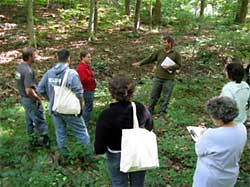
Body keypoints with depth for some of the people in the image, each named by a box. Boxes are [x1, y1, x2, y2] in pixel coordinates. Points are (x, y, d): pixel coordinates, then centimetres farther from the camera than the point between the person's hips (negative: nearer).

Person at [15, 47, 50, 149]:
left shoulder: (19, 67, 1)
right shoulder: (28, 71, -28)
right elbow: (29, 91, -31)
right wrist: (38, 98, -15)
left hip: (24, 98, 9)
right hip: (31, 100, -9)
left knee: (29, 121, 19)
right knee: (40, 121, 6)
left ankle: (32, 141, 31)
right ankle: (46, 140, 19)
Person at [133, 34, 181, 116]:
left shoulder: (176, 54, -1)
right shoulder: (159, 52, 6)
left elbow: (178, 65, -2)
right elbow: (150, 59, 7)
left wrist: (169, 67, -16)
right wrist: (140, 63, 3)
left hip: (168, 79, -2)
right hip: (158, 78, 2)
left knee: (166, 96, 6)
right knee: (154, 95, 8)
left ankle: (163, 111, 20)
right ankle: (150, 109, 21)